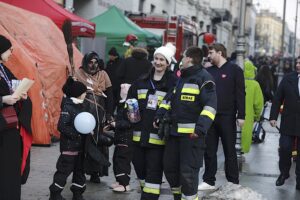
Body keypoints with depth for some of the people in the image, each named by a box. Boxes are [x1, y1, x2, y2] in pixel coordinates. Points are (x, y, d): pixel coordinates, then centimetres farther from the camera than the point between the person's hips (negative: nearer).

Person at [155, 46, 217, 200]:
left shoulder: (203, 78, -8)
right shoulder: (180, 78, 19)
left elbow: (210, 105, -16)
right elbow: (169, 99, 29)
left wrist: (201, 127, -27)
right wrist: (159, 116, 16)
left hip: (191, 133, -9)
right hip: (174, 131, 9)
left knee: (188, 171, -8)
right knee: (169, 166, 15)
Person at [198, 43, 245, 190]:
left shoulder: (234, 70, -3)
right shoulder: (208, 71, 12)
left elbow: (240, 94, -7)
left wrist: (241, 115, -13)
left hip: (227, 117, -5)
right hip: (209, 116, 5)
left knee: (229, 150, 4)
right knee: (209, 150, 8)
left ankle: (233, 182, 11)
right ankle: (209, 181, 17)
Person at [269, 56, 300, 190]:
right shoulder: (288, 78, 2)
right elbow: (277, 99, 3)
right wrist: (273, 117, -1)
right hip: (288, 122, 1)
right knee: (285, 148, 0)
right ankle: (284, 173, 21)